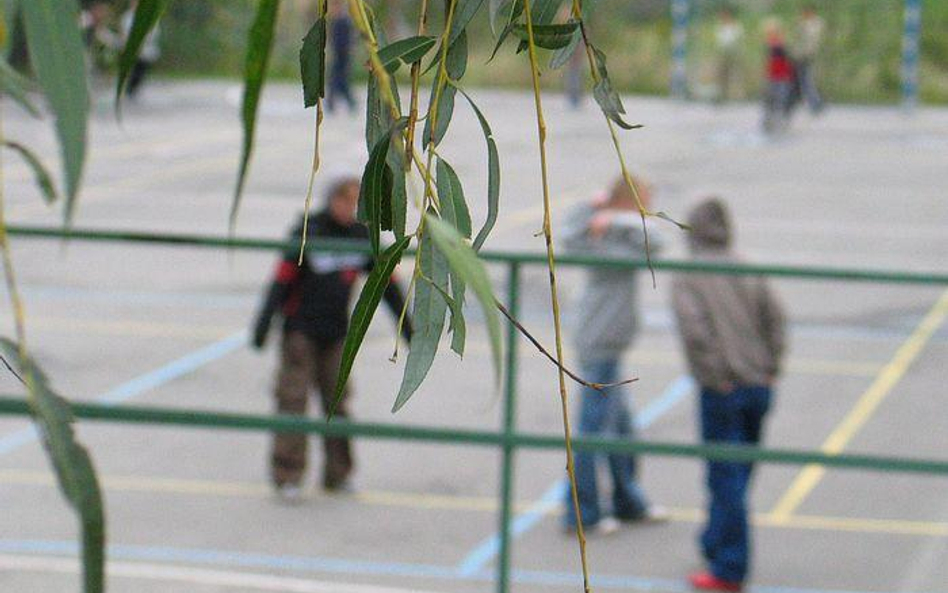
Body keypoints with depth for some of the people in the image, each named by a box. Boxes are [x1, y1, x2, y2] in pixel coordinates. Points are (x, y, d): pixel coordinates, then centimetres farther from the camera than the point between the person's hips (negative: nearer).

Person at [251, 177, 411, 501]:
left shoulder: (362, 236, 2)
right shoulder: (308, 234, -12)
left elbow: (386, 280, 9)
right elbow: (282, 279, -16)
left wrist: (406, 325, 11)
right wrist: (264, 323, -21)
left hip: (336, 331, 4)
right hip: (301, 328, -4)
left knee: (338, 399, 5)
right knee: (293, 399, -7)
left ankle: (338, 474, 15)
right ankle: (286, 477, -3)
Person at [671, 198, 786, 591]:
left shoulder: (687, 279, -7)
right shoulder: (748, 273, 8)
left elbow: (694, 329, -20)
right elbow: (775, 319, 4)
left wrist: (714, 376, -12)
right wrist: (770, 370, 7)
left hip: (722, 392, -5)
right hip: (758, 388, 5)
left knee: (726, 477, -1)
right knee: (737, 474, 16)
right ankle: (716, 544, 29)